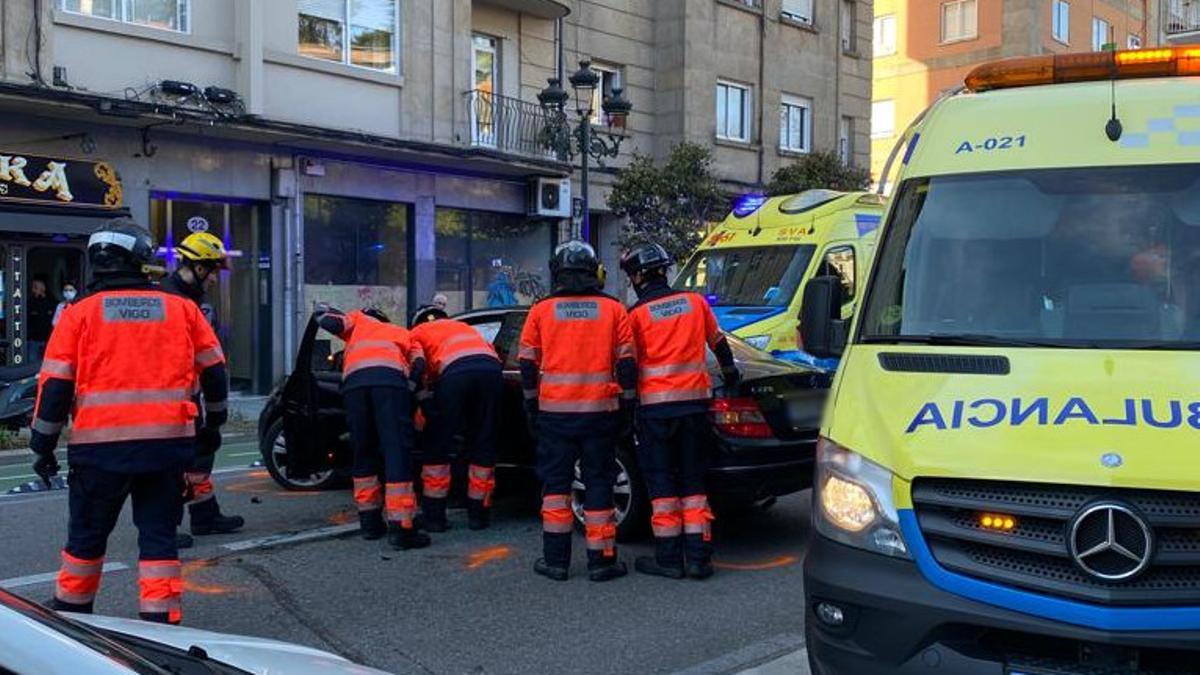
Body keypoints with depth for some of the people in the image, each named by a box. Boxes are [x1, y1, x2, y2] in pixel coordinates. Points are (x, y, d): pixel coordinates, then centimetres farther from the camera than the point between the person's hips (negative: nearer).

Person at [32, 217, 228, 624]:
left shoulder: (81, 312, 1)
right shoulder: (181, 308, 6)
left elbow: (55, 385, -1)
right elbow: (214, 371, 11)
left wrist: (43, 445, 7)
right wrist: (214, 420, 25)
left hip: (101, 444, -1)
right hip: (169, 442, 1)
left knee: (87, 533, 16)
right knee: (158, 535, 8)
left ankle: (72, 610, 31)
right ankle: (161, 621, 5)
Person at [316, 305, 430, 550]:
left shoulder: (359, 320, 36)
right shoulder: (404, 334, 37)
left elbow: (329, 322, 19)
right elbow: (418, 366, 20)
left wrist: (327, 312, 39)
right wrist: (409, 390, 15)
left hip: (354, 380, 1)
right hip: (391, 378, -1)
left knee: (364, 453, 14)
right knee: (397, 452, -7)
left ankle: (370, 521, 17)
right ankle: (401, 528, -14)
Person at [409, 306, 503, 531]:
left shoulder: (418, 332, 29)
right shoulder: (463, 327, 40)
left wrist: (425, 402, 25)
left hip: (456, 370, -3)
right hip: (492, 368, 4)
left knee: (438, 447, 10)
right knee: (483, 446, 14)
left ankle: (434, 515, 13)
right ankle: (478, 514, 19)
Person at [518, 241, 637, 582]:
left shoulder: (540, 311, 3)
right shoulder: (613, 310, 2)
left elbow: (528, 366, 5)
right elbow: (626, 365, 1)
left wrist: (531, 408, 14)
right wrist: (627, 409, 9)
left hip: (555, 412, 0)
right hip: (600, 412, 0)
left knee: (556, 482, 9)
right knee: (598, 483, 7)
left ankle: (556, 559, 9)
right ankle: (601, 560, 10)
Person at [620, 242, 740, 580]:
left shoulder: (637, 314, -5)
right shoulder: (695, 302, 7)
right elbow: (719, 343, 20)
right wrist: (730, 374, 36)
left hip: (655, 406, -3)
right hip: (695, 401, 3)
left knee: (661, 482, 4)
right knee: (693, 479, 10)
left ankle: (668, 558, 4)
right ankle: (699, 558, 7)